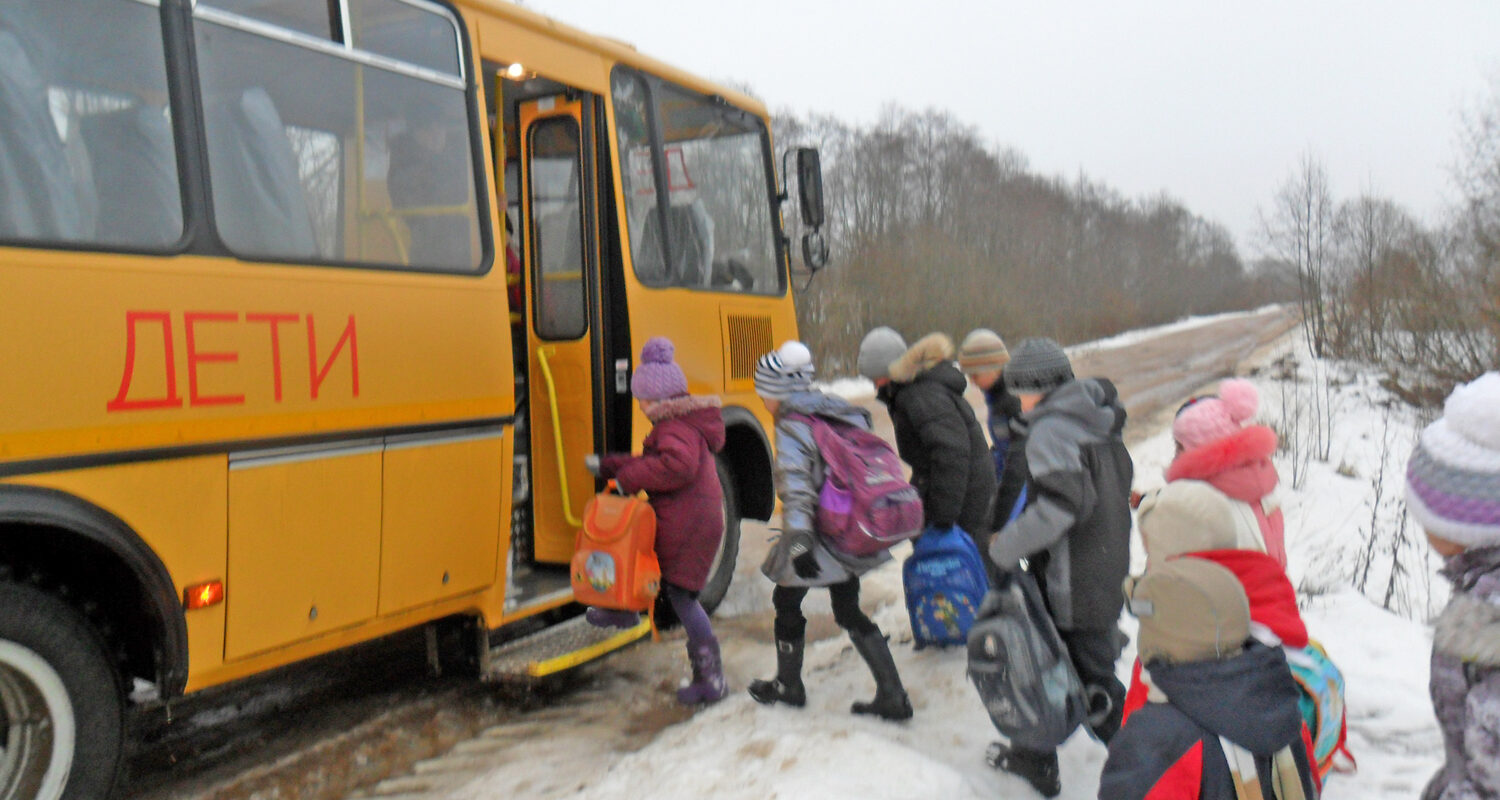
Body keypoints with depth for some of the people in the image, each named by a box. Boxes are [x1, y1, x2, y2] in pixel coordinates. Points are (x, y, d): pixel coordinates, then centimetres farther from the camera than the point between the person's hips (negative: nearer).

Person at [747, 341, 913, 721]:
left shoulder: (791, 428, -15)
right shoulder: (843, 412, 8)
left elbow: (796, 491, -25)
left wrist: (799, 543, -29)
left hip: (823, 537, -7)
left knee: (786, 601, 16)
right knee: (849, 611, 18)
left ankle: (788, 686, 32)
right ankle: (893, 696, 15)